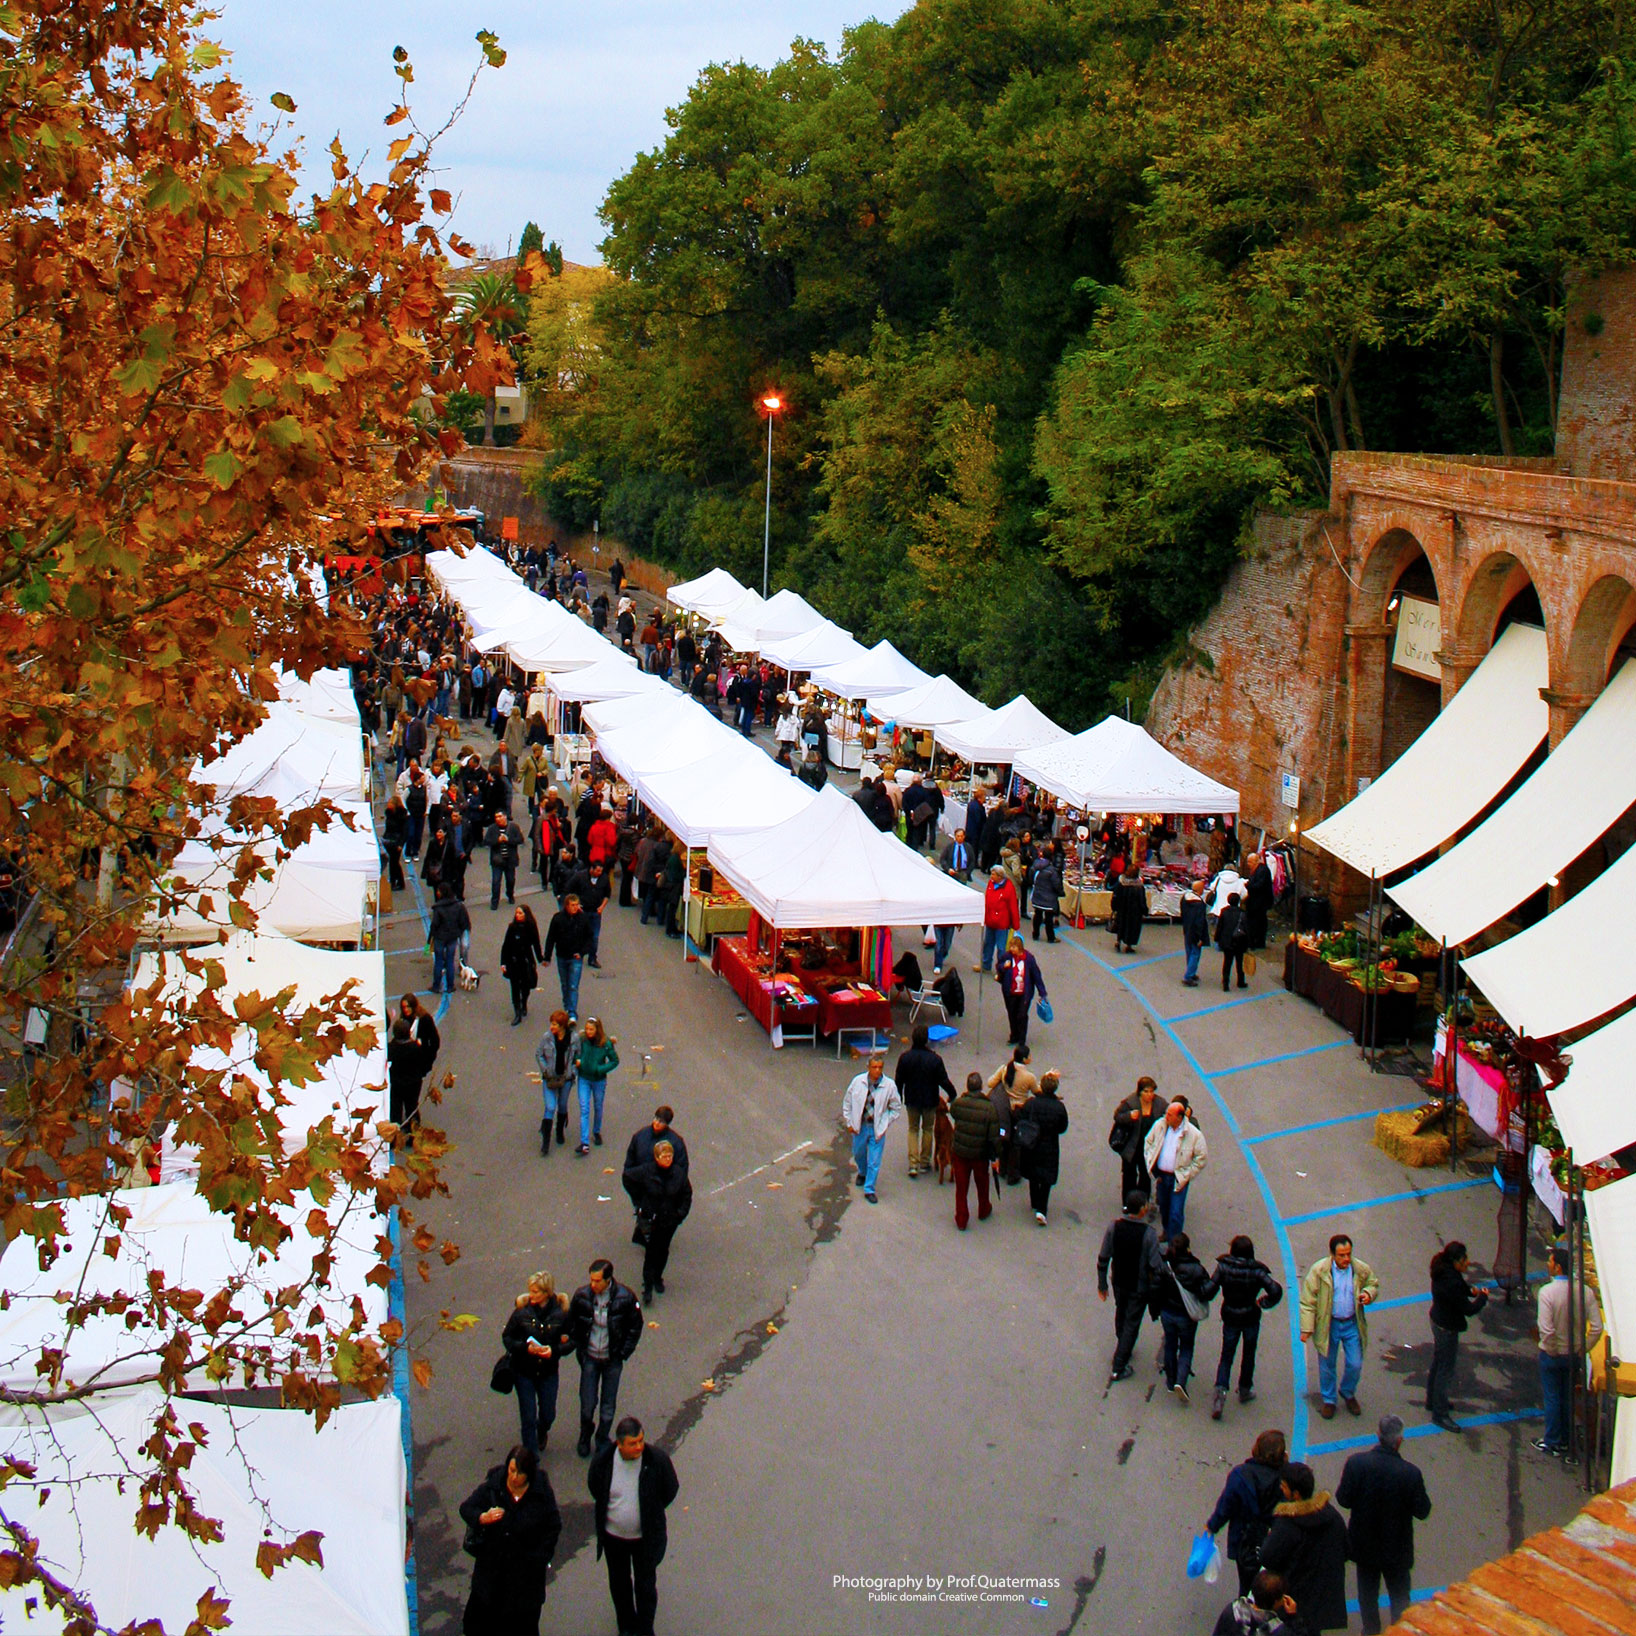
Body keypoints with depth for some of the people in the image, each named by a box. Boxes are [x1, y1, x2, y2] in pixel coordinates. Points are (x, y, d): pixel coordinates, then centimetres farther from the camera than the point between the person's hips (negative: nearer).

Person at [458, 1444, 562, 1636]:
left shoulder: (542, 1493, -13)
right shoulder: (491, 1486, -12)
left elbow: (554, 1527, -3)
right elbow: (466, 1508, -3)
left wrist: (539, 1559, -8)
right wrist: (482, 1518, -24)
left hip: (526, 1569, -1)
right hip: (491, 1565, 1)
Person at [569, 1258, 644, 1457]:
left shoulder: (625, 1297, -17)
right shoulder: (582, 1295, -13)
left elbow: (636, 1327, -2)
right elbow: (571, 1323, 4)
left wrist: (623, 1354, -5)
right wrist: (579, 1350, -1)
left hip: (613, 1359, -1)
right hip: (590, 1358, 1)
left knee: (608, 1405, 9)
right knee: (587, 1403, 5)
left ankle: (602, 1439, 32)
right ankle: (585, 1437, 32)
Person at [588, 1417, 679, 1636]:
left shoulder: (657, 1459, -25)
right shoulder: (603, 1460, -21)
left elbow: (670, 1490, -6)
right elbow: (594, 1486, 2)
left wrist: (651, 1512, 0)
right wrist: (609, 1511, 5)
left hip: (646, 1537, -2)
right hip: (613, 1535, 2)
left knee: (645, 1586, 11)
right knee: (619, 1584, 21)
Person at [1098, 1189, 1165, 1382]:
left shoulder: (1114, 1226, -14)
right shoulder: (1148, 1233, -25)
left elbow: (1103, 1259, -7)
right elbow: (1156, 1267, -23)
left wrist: (1102, 1284, 4)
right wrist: (1156, 1292, -9)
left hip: (1118, 1281, 4)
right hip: (1139, 1286, -4)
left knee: (1121, 1314, 28)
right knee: (1132, 1323, 9)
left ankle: (1123, 1347, 52)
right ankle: (1118, 1368, 14)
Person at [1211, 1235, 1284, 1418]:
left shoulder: (1223, 1267, -16)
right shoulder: (1256, 1271, -17)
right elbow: (1276, 1290, -24)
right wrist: (1263, 1303, -7)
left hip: (1230, 1318, 0)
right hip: (1251, 1318, 0)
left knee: (1226, 1357, 9)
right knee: (1248, 1355, 21)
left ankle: (1220, 1390, -12)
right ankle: (1245, 1390, 35)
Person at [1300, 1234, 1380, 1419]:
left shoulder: (1361, 1270, -9)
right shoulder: (1319, 1270, -17)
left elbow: (1374, 1284, 12)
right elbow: (1308, 1301, -12)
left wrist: (1368, 1293, -13)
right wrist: (1306, 1328, -14)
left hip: (1352, 1324, 2)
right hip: (1327, 1325, -2)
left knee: (1355, 1365, 9)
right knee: (1327, 1365, 13)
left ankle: (1348, 1393, 39)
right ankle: (1328, 1400, 36)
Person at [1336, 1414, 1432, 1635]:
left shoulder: (1356, 1462, -24)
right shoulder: (1411, 1473, -28)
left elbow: (1343, 1499, -15)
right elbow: (1422, 1511, -16)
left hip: (1364, 1545, 2)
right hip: (1396, 1548, -2)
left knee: (1368, 1592, 25)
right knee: (1399, 1596, 22)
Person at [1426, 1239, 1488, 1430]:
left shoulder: (1443, 1272, -5)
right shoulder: (1451, 1282, -34)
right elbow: (1469, 1309, -27)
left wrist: (1471, 1291, -5)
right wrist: (1483, 1296, -9)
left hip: (1438, 1322, 10)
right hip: (1447, 1328, -10)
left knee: (1438, 1363, 26)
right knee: (1446, 1369, 3)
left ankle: (1433, 1400, 44)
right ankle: (1440, 1414, 14)